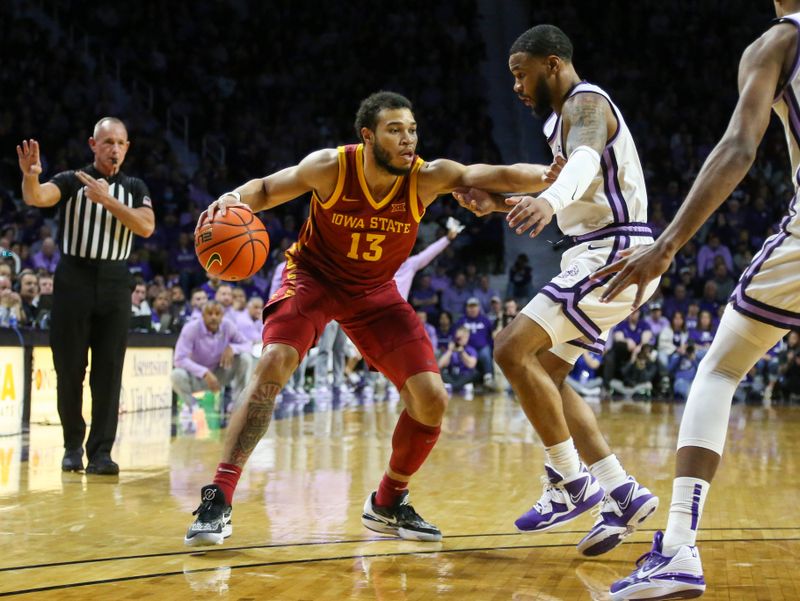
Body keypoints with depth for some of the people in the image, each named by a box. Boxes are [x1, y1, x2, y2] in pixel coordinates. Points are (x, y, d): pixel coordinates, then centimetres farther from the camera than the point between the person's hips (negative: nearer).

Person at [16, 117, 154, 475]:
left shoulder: (134, 188, 9)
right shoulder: (71, 181, 2)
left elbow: (146, 227, -8)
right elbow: (36, 198, -17)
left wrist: (107, 199, -17)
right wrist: (30, 176, -39)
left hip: (114, 283, 1)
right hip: (73, 280, -1)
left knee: (108, 371, -2)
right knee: (69, 370, 3)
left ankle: (101, 452, 0)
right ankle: (73, 445, 19)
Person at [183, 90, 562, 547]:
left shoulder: (426, 178, -21)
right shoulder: (331, 167, -23)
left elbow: (498, 176, -32)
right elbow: (267, 189, -9)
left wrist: (546, 176, -51)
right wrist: (234, 199, -31)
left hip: (375, 291, 3)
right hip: (313, 275, -2)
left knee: (432, 399, -7)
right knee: (274, 364, -27)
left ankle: (388, 504, 17)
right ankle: (218, 500, -21)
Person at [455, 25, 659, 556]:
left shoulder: (586, 104, -12)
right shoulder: (566, 115, 20)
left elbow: (585, 160, -36)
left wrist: (549, 201, -57)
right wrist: (501, 203, 16)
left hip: (614, 254, -11)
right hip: (596, 254, 11)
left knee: (512, 350, -18)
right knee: (544, 373, 10)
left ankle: (571, 482, -8)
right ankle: (622, 492, 7)